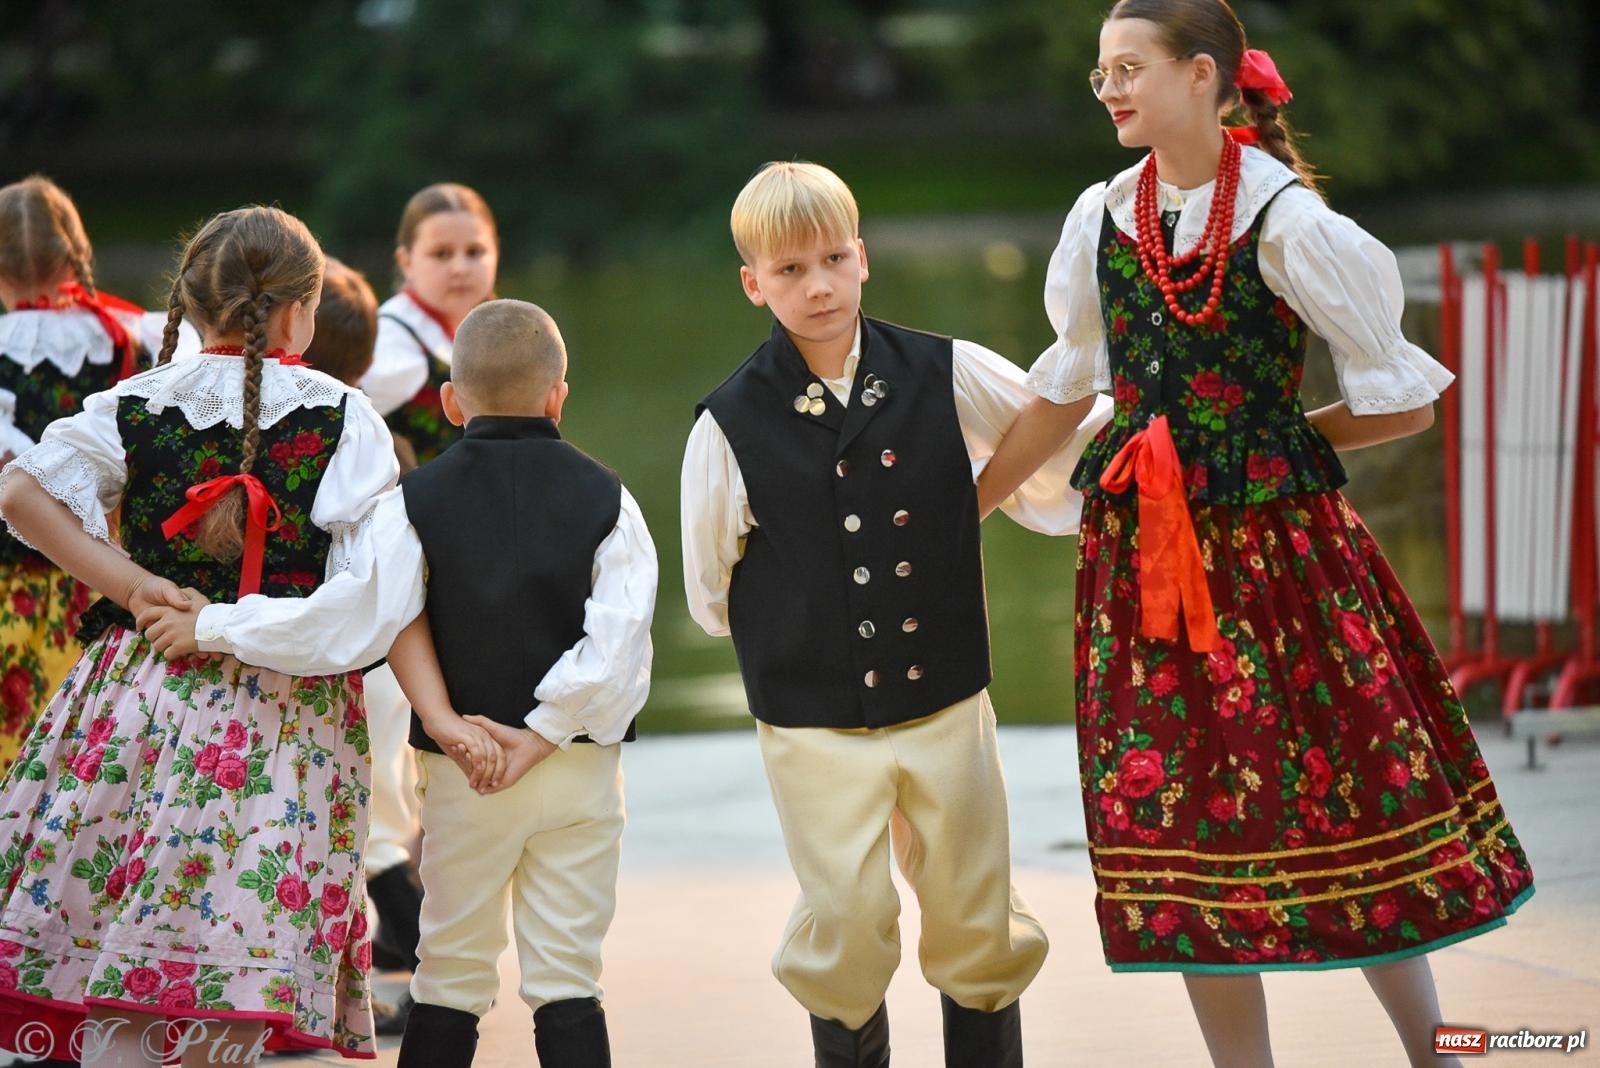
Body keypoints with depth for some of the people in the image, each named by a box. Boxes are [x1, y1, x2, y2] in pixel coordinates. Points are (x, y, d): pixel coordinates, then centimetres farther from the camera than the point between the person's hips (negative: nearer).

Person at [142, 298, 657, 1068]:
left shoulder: (417, 501, -4)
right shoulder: (605, 499, -1)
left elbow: (348, 622, -12)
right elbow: (616, 648, -11)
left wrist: (212, 626, -3)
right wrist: (542, 736, -9)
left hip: (461, 774, 0)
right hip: (582, 771, 0)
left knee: (452, 978, 11)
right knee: (568, 981, 4)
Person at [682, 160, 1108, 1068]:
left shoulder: (949, 377, -2)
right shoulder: (731, 426, -6)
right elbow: (713, 598, 6)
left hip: (947, 709, 2)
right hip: (816, 728, -2)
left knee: (979, 934, 7)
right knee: (845, 941, -2)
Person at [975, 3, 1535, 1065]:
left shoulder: (1284, 221, -11)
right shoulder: (1102, 218, 4)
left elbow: (1402, 402, -5)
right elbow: (1065, 391, 16)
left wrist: (1273, 441, 1)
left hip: (1278, 548, -4)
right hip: (1144, 557, 4)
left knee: (1347, 808, 1)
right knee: (1189, 825, 5)